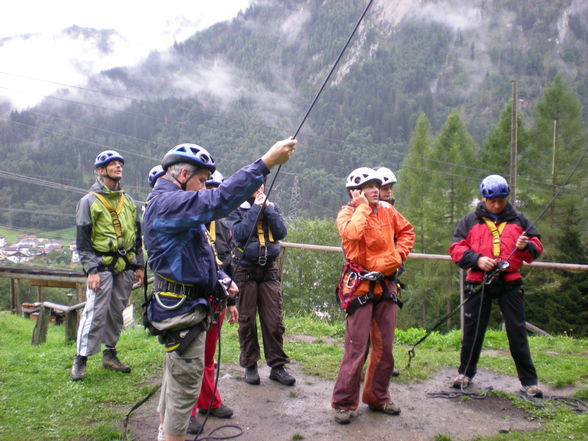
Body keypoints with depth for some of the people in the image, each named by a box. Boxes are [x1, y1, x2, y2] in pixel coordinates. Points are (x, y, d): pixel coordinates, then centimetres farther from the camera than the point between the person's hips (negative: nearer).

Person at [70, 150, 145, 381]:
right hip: (102, 267, -5)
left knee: (117, 312, 10)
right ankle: (80, 359, 5)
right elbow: (82, 240, -5)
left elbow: (137, 236, 18)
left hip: (125, 268, 5)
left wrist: (139, 266, 13)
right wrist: (91, 270, -13)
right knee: (95, 313, -8)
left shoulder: (128, 201, 14)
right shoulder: (89, 201, -1)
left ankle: (110, 354, 23)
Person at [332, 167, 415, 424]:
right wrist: (362, 206, -15)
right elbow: (352, 233, -28)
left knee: (384, 347, 12)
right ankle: (344, 403, 7)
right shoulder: (347, 213, -5)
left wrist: (399, 254, 7)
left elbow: (407, 231, 23)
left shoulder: (387, 210, 9)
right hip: (360, 285, -6)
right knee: (356, 347, -6)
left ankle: (377, 398, 28)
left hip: (386, 284, 6)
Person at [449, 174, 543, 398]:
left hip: (510, 282, 1)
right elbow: (456, 248, 1)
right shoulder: (470, 221, 8)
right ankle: (465, 373, 23)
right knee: (473, 329, 6)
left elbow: (536, 247, 14)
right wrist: (477, 259, -15)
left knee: (517, 331, 2)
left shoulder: (518, 220, 12)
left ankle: (529, 381, 13)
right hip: (478, 282, 0)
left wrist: (527, 246, -10)